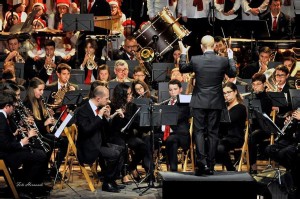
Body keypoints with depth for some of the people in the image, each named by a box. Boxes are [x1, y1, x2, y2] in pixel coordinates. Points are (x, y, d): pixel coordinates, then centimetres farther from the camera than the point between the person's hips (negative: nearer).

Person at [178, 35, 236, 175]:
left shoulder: (195, 60, -8)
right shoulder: (223, 61, -7)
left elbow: (182, 68, 11)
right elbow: (232, 73, 12)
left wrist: (183, 54, 26)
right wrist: (231, 58, 25)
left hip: (199, 102, -1)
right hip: (216, 102, 1)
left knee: (199, 131, 4)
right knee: (212, 132, 7)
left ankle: (202, 161, -15)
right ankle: (210, 165, 10)